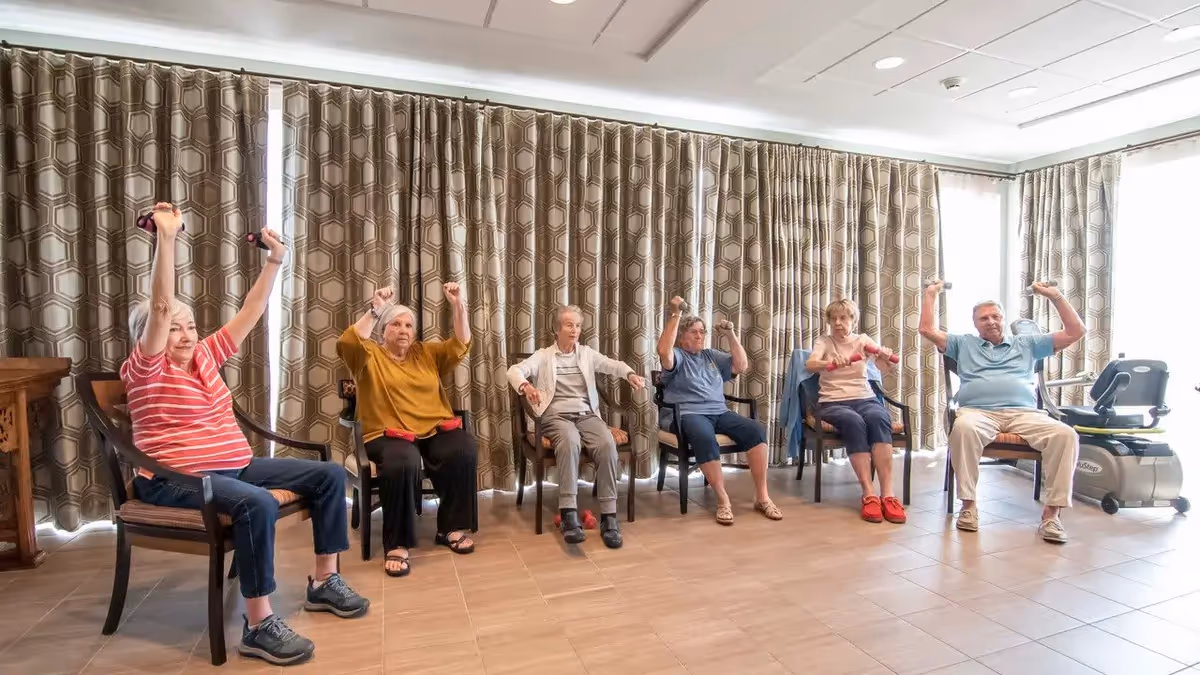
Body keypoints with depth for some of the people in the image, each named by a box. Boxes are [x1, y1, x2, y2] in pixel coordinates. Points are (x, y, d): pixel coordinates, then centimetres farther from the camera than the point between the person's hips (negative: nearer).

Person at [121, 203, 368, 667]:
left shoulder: (205, 356, 12)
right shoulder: (145, 371, -7)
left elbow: (248, 316, 10)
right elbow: (160, 309, -21)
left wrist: (274, 262, 5)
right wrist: (167, 238, -26)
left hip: (237, 466, 8)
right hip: (175, 478, -8)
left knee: (329, 474, -1)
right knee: (258, 503, -38)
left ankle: (324, 582, 5)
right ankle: (258, 625, -27)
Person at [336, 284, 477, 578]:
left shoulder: (427, 352, 17)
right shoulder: (370, 356, 7)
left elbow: (461, 345, 7)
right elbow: (347, 344, -14)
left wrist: (458, 306, -4)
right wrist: (375, 310, -19)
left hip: (435, 430, 4)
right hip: (390, 434, -3)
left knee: (464, 449, -28)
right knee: (403, 462, -37)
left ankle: (451, 528, -10)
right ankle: (396, 544, -20)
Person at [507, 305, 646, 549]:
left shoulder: (587, 353, 19)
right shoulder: (543, 356, 12)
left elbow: (613, 365, 4)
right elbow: (514, 371, -3)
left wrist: (630, 374, -20)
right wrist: (525, 386, -28)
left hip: (587, 414, 3)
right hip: (557, 415, -2)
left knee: (607, 444, -29)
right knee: (570, 441, -38)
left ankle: (609, 516, -25)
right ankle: (569, 514, -37)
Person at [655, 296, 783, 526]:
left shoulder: (712, 356, 24)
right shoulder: (677, 356, 6)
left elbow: (742, 365, 17)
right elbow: (664, 351, -18)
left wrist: (731, 335, 8)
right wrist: (676, 314, -17)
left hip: (719, 412, 6)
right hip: (687, 414, -5)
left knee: (756, 430, -20)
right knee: (704, 437, -39)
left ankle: (762, 497, -16)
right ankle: (723, 500, -28)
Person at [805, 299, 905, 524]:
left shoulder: (862, 340, 11)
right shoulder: (824, 341, 6)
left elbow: (884, 368, -6)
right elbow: (810, 365, -15)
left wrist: (886, 358, -30)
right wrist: (831, 363, -37)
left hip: (865, 399, 2)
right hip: (833, 402, -2)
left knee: (878, 418, -33)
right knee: (854, 422, -35)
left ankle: (887, 494, -35)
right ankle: (869, 494, -35)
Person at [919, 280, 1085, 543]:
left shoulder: (1026, 344, 27)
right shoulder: (964, 344, 24)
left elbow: (1076, 332, 24)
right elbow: (927, 330, 16)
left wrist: (1055, 296, 20)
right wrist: (931, 294, 20)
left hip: (1024, 413, 3)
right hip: (979, 411, -2)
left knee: (1066, 434, -29)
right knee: (963, 427, -39)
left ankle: (1052, 511, -21)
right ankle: (968, 504, -28)